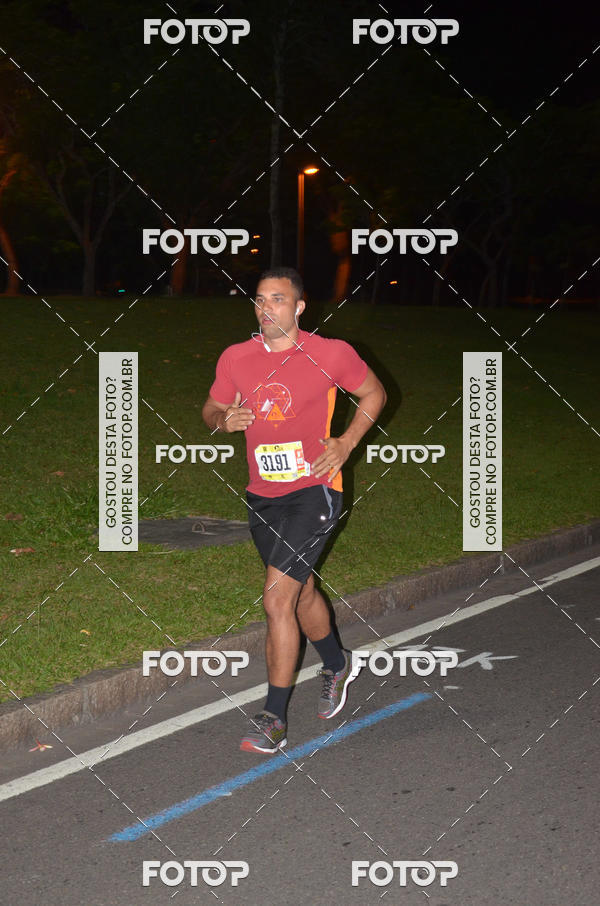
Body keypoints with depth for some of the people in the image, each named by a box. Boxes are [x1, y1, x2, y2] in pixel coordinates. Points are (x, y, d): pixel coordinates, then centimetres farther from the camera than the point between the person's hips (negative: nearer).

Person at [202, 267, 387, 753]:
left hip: (312, 490, -5)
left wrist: (346, 443, -6)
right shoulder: (235, 358, 0)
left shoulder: (331, 354, -9)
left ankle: (274, 719, -7)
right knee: (302, 593, 22)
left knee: (277, 599, -16)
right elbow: (211, 409, 14)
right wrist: (225, 419, -10)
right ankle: (337, 664, 51)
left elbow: (374, 392, 7)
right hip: (262, 495, 5)